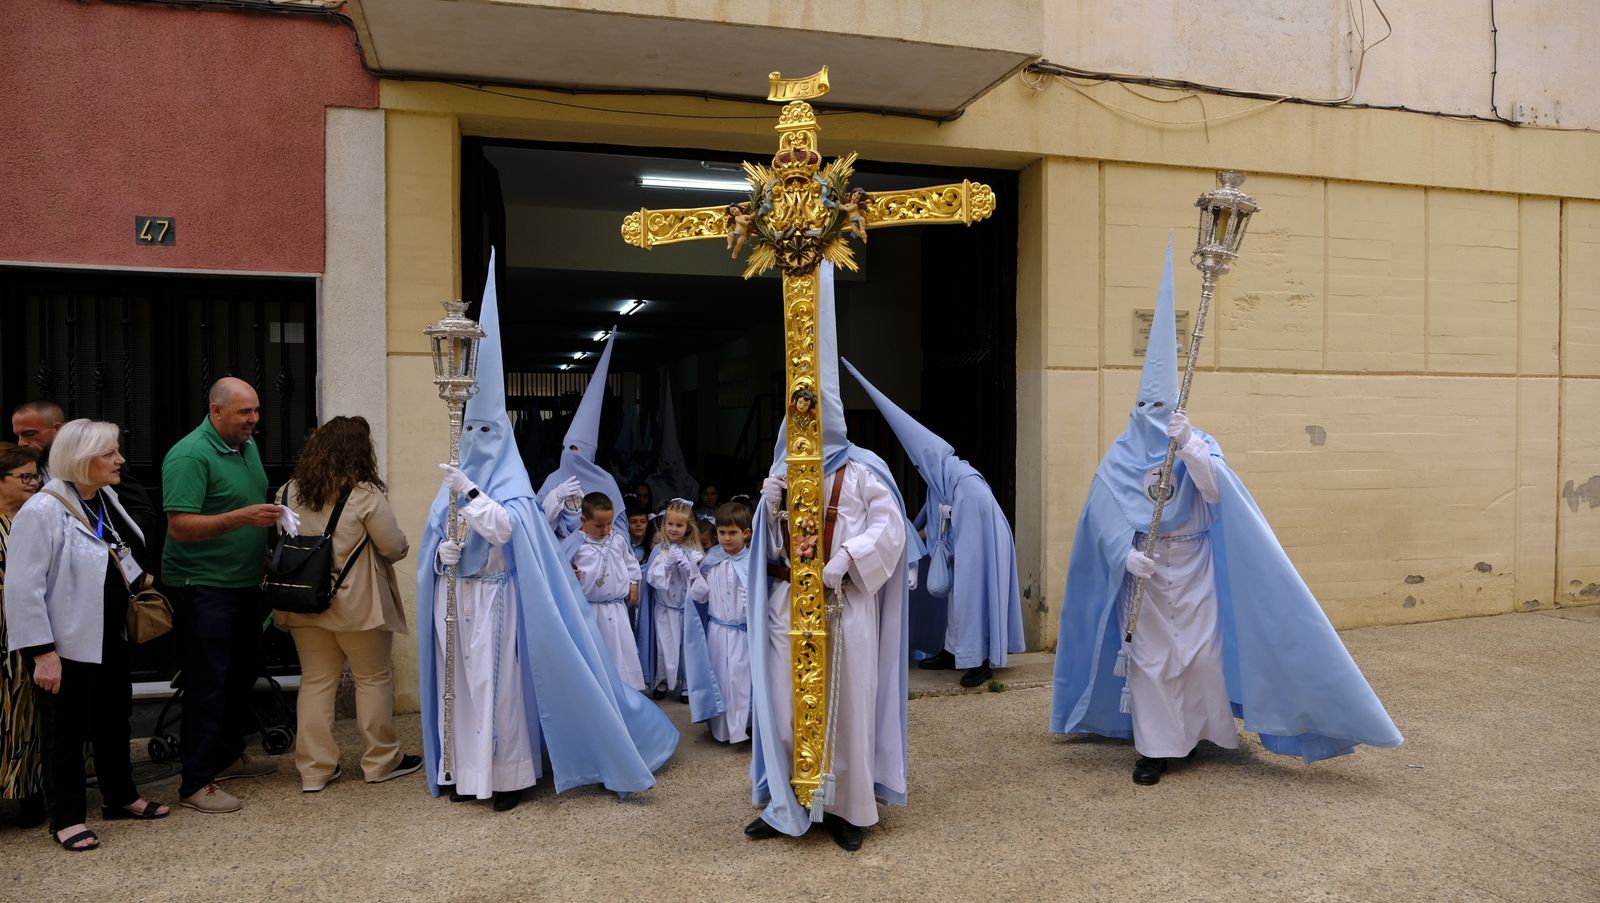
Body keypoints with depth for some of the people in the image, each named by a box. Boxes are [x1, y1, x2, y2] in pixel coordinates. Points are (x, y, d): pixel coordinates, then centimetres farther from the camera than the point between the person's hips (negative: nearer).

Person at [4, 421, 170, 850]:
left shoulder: (106, 500, 5)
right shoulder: (42, 510, -19)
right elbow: (23, 588, -20)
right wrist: (42, 653, -21)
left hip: (111, 640, 8)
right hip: (67, 646, -8)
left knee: (114, 721, 19)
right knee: (66, 733, 7)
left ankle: (121, 796, 34)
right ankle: (66, 818, 20)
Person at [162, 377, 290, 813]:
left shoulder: (248, 446, 9)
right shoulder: (189, 456, -18)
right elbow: (180, 527, -24)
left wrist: (273, 516, 5)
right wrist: (241, 517, -31)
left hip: (244, 582, 9)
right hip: (203, 586, -9)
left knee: (241, 674, 19)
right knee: (207, 682, -4)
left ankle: (229, 754, 35)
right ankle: (196, 783, 4)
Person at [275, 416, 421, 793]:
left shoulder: (289, 493, 2)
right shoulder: (365, 495, -15)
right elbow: (395, 547, -12)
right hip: (358, 605, -5)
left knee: (315, 681, 12)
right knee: (373, 679, 9)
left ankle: (314, 769, 15)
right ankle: (381, 761, 19)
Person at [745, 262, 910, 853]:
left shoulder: (862, 470, -1)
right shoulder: (782, 471, 11)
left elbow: (889, 528, -8)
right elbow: (767, 539, 8)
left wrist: (840, 561, -16)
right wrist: (771, 500, -10)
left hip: (845, 604, -3)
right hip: (788, 601, 4)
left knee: (847, 703, 3)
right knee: (787, 701, 5)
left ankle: (850, 806, 16)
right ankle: (789, 804, 16)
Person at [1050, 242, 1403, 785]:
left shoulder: (1200, 443, 0)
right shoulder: (1121, 455, -1)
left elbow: (1215, 491, -17)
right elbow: (1107, 513, -11)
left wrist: (1189, 446, -31)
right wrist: (1127, 554, -26)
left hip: (1193, 567, 0)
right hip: (1144, 570, 0)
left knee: (1202, 652, 4)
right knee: (1148, 656, 0)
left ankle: (1201, 731, 26)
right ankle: (1156, 748, 6)